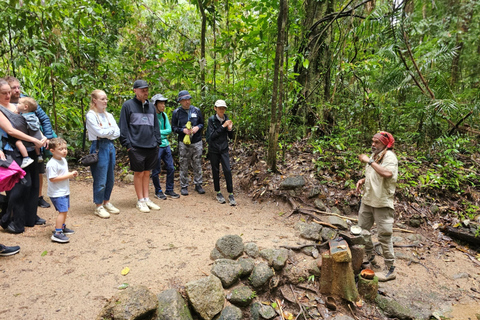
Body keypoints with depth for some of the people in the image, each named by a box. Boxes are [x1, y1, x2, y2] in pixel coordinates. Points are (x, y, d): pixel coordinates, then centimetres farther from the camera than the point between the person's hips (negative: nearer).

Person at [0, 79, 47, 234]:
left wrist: (43, 137, -1)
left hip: (30, 151, 7)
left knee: (33, 183, 10)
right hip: (15, 153, -7)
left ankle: (30, 217, 23)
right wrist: (35, 140, -20)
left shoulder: (17, 106, 14)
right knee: (21, 185, -9)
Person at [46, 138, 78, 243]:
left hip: (65, 191, 10)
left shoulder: (63, 160, 10)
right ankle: (57, 233, -8)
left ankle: (62, 227, 38)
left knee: (65, 210, 20)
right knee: (62, 211, -13)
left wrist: (72, 173, 3)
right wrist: (68, 176, -24)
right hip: (57, 193, -10)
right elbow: (52, 178, -26)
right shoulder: (52, 164, -20)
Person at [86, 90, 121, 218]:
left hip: (110, 146, 7)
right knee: (100, 180, -3)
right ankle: (99, 207, 10)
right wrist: (111, 130, -1)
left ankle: (107, 202, 27)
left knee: (110, 178, 12)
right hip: (99, 147, -7)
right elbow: (100, 132, -15)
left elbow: (117, 132, 4)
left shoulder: (109, 115, 14)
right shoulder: (91, 115, -4)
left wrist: (106, 132, -10)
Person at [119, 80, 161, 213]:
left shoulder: (151, 106, 15)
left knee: (147, 173, 12)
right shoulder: (128, 105, -2)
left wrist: (157, 141, 9)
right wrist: (127, 144, -11)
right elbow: (123, 126, -5)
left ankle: (147, 199, 21)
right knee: (138, 173, 2)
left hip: (151, 147, 5)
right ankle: (140, 201, 13)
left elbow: (155, 126, 18)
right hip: (136, 147, -5)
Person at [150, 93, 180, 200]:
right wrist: (163, 134, -9)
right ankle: (158, 192, 20)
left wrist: (158, 132, -8)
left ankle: (169, 190, 22)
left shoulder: (164, 115, 10)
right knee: (156, 171, 4)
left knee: (171, 168, 8)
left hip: (166, 145, 7)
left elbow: (169, 130, 5)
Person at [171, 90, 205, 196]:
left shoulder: (197, 110, 6)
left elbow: (202, 123, 14)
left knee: (197, 165, 8)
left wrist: (197, 127, -8)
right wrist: (183, 130, -14)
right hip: (183, 143, -2)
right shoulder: (176, 112, 1)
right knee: (184, 166, 4)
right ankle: (184, 186, 14)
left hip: (197, 143, 2)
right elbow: (174, 127, 3)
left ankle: (198, 184, 20)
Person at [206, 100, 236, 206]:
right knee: (215, 171, 7)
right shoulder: (212, 119, -8)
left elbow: (231, 137, 7)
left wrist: (230, 129, -13)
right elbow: (212, 135, -17)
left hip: (224, 149, 2)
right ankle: (218, 193, 21)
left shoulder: (226, 119, 1)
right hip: (213, 149, -2)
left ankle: (230, 194, 2)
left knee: (227, 170, -6)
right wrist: (223, 126, -21)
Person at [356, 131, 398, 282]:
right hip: (368, 200, 9)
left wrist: (369, 161, -29)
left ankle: (390, 270, 14)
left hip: (382, 203, -9)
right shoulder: (374, 155, 11)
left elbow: (387, 173, -37)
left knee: (384, 236, -1)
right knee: (362, 229, 18)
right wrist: (363, 180, 4)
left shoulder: (389, 156, -16)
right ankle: (370, 256, 39)